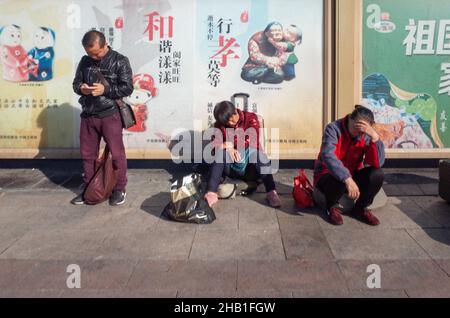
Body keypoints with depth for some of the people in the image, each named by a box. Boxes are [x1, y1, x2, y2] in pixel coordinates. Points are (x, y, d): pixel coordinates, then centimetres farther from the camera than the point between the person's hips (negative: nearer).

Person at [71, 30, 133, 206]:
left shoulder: (120, 61, -5)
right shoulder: (85, 61, 9)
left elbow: (127, 88, -9)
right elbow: (76, 83, 15)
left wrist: (105, 89, -20)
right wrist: (81, 88, -9)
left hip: (110, 115, -5)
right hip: (88, 115, 5)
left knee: (117, 153, 1)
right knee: (87, 154, 12)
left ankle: (120, 189, 16)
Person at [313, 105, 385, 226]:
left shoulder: (366, 135, -10)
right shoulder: (334, 128, -21)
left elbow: (378, 163, -22)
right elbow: (328, 156, -37)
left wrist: (375, 137, -35)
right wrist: (347, 179, -47)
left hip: (352, 175, 4)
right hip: (327, 175, -4)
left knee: (377, 175, -21)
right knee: (339, 181, -37)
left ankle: (360, 209, 5)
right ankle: (332, 207, -1)